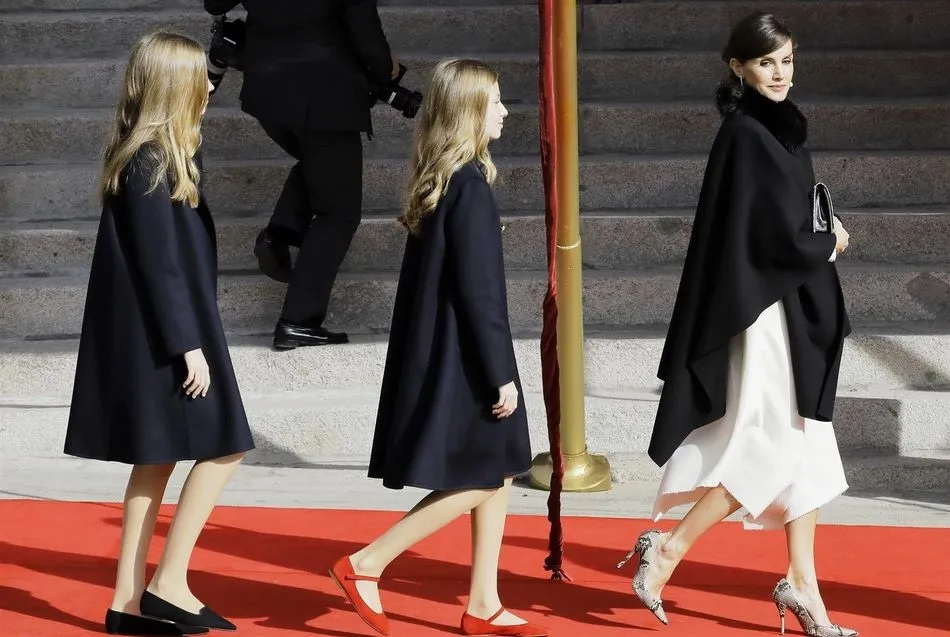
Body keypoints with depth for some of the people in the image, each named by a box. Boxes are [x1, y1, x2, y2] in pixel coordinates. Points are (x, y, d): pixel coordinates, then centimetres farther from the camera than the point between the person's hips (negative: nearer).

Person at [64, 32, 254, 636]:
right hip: (163, 334, -10)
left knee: (157, 463, 11)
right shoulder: (151, 164, -17)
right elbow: (160, 263, -20)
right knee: (224, 449, -5)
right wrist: (188, 345, -20)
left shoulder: (152, 156, 13)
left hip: (158, 333, 10)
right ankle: (168, 586, -3)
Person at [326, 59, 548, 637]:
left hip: (440, 355, 9)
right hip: (461, 360, -9)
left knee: (497, 475, 13)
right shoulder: (471, 185, -18)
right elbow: (478, 291, -21)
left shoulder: (438, 179, 9)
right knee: (473, 483, -1)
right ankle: (365, 566, 2)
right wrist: (501, 374, -17)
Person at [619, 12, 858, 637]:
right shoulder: (746, 135, -16)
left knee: (806, 451, 10)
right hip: (764, 310, -9)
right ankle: (668, 549, 3)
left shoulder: (779, 128, 12)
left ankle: (802, 584, 15)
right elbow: (785, 240, -19)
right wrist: (831, 245, -2)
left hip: (791, 310, 9)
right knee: (771, 447, -5)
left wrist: (821, 239, 0)